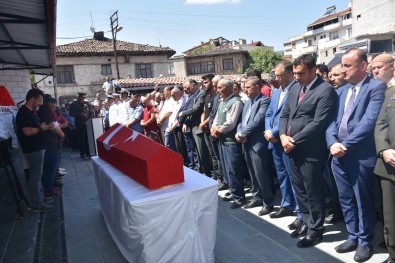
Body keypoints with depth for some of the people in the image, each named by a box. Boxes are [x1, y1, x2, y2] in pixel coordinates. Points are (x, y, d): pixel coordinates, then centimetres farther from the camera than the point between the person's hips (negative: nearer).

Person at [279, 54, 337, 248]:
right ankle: (306, 222, 36)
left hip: (310, 151, -7)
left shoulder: (325, 90, -13)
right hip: (292, 149, 8)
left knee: (313, 191, 6)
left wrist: (294, 140, -16)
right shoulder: (294, 89, 12)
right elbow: (284, 115, 13)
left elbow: (318, 123, -19)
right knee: (300, 189, 18)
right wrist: (283, 135, -4)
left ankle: (315, 230, 24)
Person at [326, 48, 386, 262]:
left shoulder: (376, 88, -7)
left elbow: (369, 121, -18)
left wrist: (346, 145, -17)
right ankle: (353, 237, 32)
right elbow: (332, 120, 7)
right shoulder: (341, 91, 13)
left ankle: (365, 242, 27)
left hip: (361, 156, -6)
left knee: (363, 201, 9)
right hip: (338, 154, 6)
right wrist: (332, 142, -10)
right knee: (346, 200, 16)